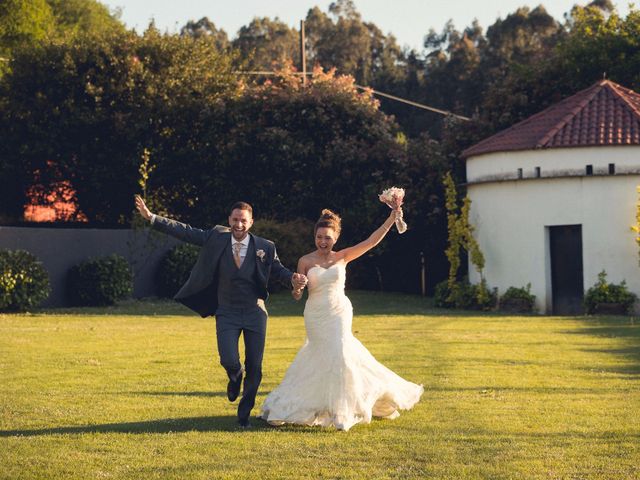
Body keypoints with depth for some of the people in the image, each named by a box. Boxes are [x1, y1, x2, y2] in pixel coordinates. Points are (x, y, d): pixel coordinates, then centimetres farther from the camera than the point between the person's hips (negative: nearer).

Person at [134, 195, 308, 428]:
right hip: (227, 313, 0)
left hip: (255, 313, 0)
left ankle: (244, 414, 22)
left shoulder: (265, 247, -4)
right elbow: (185, 231, -2)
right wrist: (151, 217, -7)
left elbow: (278, 270, 5)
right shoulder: (217, 239, -3)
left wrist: (294, 279, -17)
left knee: (254, 368, 1)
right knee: (229, 362, -14)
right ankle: (235, 377, 26)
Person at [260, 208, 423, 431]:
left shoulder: (342, 257, 3)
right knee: (326, 356, 3)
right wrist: (297, 288, -23)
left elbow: (371, 241, -4)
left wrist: (391, 219, -13)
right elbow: (297, 295, 0)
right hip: (315, 315, 0)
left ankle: (341, 410, -2)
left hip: (339, 313, 0)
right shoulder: (305, 261, 0)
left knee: (337, 353, -12)